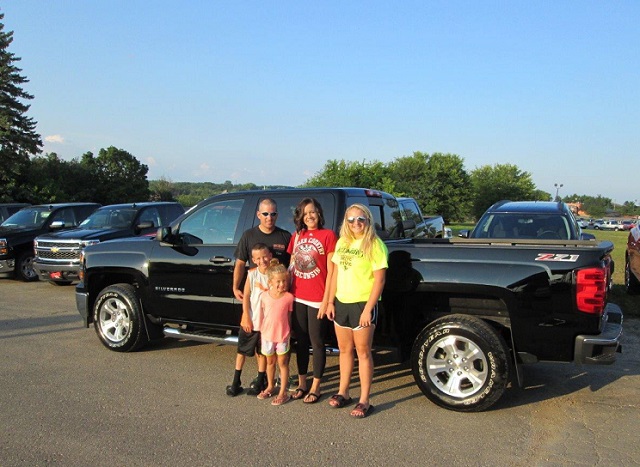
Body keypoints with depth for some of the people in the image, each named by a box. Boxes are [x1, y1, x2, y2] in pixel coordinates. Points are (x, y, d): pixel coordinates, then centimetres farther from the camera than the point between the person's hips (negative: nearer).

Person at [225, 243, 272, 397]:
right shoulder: (252, 274, -7)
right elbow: (246, 296, -5)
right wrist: (246, 318, -8)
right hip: (250, 320, 1)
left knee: (262, 352, 12)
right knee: (242, 351, 11)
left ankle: (260, 382, 26)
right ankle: (236, 383, 22)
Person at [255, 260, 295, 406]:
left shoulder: (289, 297, -11)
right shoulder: (264, 296, -4)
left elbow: (289, 316, -2)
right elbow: (261, 315, 5)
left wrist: (289, 332, 1)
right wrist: (261, 331, 8)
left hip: (283, 335, -3)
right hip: (267, 334, 3)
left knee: (282, 363, 6)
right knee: (270, 362, 19)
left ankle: (283, 392, 13)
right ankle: (270, 387, 37)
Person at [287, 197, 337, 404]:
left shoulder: (328, 235, -5)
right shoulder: (297, 236, 10)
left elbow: (331, 271, -8)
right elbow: (291, 267, 13)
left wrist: (326, 300, -11)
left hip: (317, 299, -5)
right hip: (298, 298, 5)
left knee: (316, 342, 4)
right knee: (301, 341, 13)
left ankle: (315, 387, 16)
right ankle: (302, 383, 25)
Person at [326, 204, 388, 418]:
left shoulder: (374, 245, -11)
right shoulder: (342, 243, 9)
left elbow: (379, 280, -14)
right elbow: (336, 274, 13)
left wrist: (368, 309, -17)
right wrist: (330, 302, 8)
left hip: (362, 304, -6)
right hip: (341, 303, 6)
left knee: (363, 352, 3)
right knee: (345, 350, 16)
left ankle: (364, 401, 12)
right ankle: (343, 393, 30)